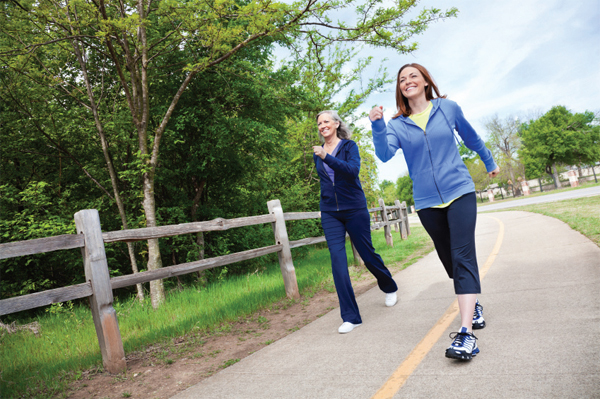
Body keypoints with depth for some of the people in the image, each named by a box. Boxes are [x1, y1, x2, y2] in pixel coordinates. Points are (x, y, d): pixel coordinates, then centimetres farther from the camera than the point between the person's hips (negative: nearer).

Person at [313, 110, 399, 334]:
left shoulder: (349, 146, -3)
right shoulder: (318, 153, 10)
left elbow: (353, 170, -21)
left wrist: (326, 157, -31)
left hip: (354, 208, -3)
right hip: (330, 213, 3)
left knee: (367, 254, 6)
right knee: (337, 259, -9)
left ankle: (389, 288, 39)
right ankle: (350, 317, -5)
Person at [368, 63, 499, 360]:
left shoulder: (448, 108, 3)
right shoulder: (397, 125, 2)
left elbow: (471, 138, 19)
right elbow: (384, 154, -16)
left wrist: (490, 163, 30)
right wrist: (377, 126, -31)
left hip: (459, 192, -2)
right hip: (426, 201, 2)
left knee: (462, 257, -14)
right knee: (450, 260, 12)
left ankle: (466, 333, -18)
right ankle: (474, 305, 36)